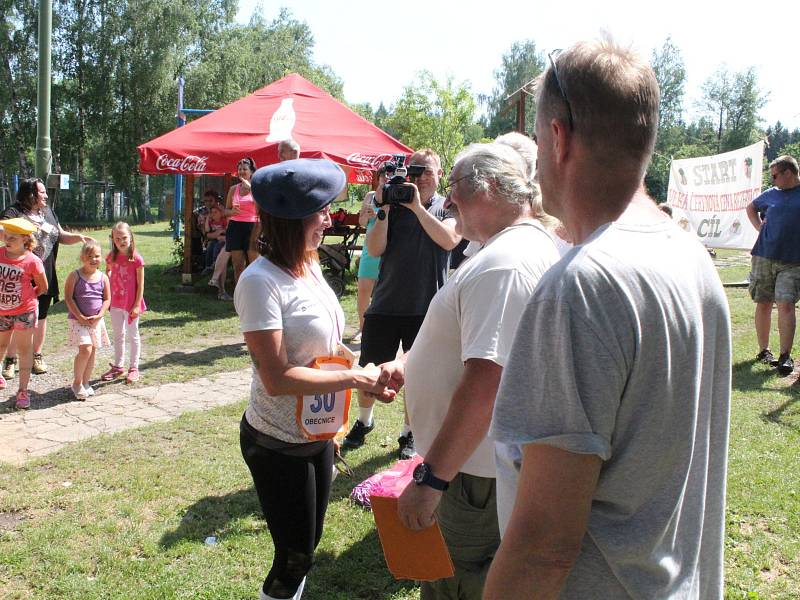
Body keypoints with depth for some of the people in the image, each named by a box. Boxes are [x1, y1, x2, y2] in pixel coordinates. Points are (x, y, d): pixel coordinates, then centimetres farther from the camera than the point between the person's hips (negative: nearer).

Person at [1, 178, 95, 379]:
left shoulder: (48, 212, 11)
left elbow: (62, 236, 19)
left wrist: (79, 237, 1)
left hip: (45, 277, 5)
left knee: (41, 317, 14)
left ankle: (37, 356, 28)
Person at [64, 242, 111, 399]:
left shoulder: (103, 277, 3)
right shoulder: (75, 276, -7)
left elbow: (107, 299, 5)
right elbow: (68, 298, -9)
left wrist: (99, 316, -10)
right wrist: (80, 317, -15)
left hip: (96, 320, 4)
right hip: (78, 319, -4)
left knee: (93, 351, 9)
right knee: (85, 350, -15)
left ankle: (86, 383, 24)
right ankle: (77, 383, 3)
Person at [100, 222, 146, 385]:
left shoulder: (136, 259, -15)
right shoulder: (112, 257, 0)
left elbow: (140, 284, -12)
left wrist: (137, 305, -14)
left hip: (131, 304, -5)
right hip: (115, 302, 5)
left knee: (133, 336, 7)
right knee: (118, 336, 16)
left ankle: (133, 368, 16)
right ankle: (118, 366, 28)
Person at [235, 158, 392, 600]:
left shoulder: (310, 268, 2)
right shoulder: (261, 281, -22)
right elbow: (278, 378, -26)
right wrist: (354, 378, -23)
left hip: (317, 434, 8)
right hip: (278, 443, -8)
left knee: (308, 543, 21)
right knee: (295, 557, 6)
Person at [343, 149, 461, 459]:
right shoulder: (394, 205, 3)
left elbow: (449, 239, -20)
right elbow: (375, 249, -8)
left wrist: (417, 206, -22)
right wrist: (383, 209, -16)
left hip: (426, 307, -1)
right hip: (386, 303, 1)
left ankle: (409, 434, 29)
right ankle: (363, 421, 36)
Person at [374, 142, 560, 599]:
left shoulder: (503, 263, -24)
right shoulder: (539, 247, 12)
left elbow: (484, 383, -31)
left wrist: (430, 478, -27)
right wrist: (410, 366, 15)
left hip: (477, 475, -11)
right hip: (490, 463, 11)